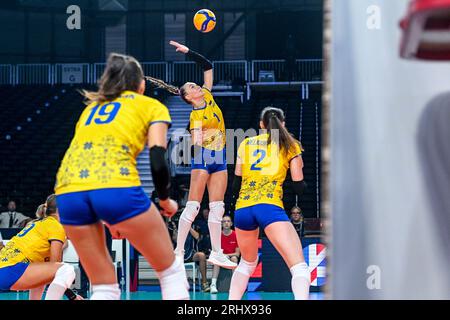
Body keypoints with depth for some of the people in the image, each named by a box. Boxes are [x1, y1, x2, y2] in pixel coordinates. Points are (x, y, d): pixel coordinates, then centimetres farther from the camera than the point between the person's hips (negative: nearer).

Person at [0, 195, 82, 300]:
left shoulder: (36, 223, 26)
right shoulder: (56, 226, 1)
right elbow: (54, 267, -6)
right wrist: (72, 296, 0)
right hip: (12, 270, -10)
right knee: (67, 270, -17)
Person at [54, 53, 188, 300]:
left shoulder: (91, 107, 33)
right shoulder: (152, 106, 19)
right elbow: (158, 162, 5)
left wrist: (108, 219, 34)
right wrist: (166, 201, 21)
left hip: (67, 191, 5)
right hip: (116, 187, -5)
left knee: (103, 286, 18)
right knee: (171, 269, 13)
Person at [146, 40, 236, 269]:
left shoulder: (207, 95, 9)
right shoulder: (195, 116, -8)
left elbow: (207, 66, 12)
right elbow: (196, 142, -18)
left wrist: (187, 51, 5)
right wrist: (197, 139, -41)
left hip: (219, 159, 6)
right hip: (203, 158, -6)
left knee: (217, 207, 4)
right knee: (193, 206, -10)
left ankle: (216, 253, 5)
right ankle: (178, 251, -10)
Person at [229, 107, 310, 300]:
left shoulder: (246, 144, 20)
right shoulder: (290, 145, 13)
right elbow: (300, 188, 12)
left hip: (242, 209, 4)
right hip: (269, 207, -4)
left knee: (247, 262, 28)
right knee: (299, 267, -12)